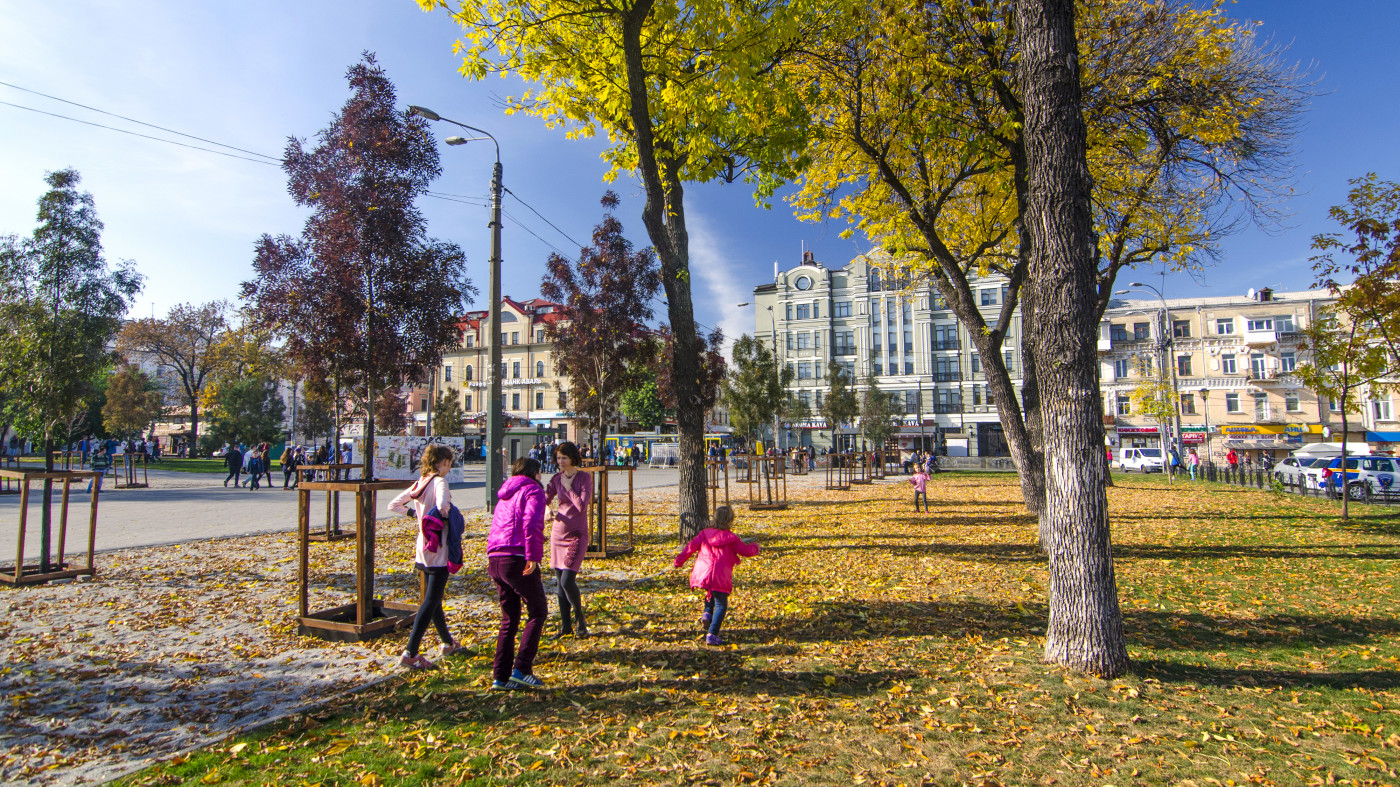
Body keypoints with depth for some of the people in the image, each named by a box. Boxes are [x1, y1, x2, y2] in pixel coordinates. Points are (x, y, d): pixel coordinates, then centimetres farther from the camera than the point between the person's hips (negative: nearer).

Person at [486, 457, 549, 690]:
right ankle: (521, 670, -2)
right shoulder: (533, 490, -2)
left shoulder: (505, 496, 25)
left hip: (495, 558, 8)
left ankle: (500, 677, 13)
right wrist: (532, 556, -21)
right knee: (538, 612, 4)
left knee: (509, 619, 14)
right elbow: (531, 523, -17)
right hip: (517, 559, -8)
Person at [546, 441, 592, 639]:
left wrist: (568, 487, -13)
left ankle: (580, 619, 10)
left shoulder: (584, 477, -9)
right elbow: (544, 500, 1)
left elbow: (582, 505, -18)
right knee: (560, 583, 9)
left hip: (577, 535, -5)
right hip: (558, 534, 5)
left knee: (567, 581, -14)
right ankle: (565, 626, 21)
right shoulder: (557, 479, 4)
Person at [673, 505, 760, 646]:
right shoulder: (731, 538, 1)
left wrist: (679, 560, 14)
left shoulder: (705, 534, 10)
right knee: (721, 605, 6)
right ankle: (712, 635, -2)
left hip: (702, 574, 5)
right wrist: (754, 547, 29)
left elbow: (691, 546, 7)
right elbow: (746, 551, 7)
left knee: (711, 594, 34)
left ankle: (707, 614, 9)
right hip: (720, 577, -5)